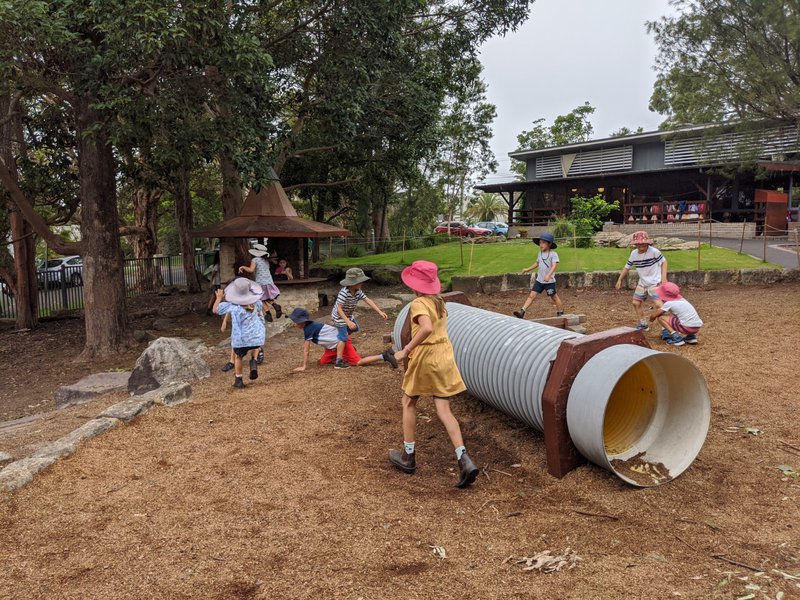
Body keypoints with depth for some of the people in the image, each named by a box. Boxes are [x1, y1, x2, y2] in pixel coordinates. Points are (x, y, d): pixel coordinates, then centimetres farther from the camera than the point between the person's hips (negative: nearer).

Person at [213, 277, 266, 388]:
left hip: (240, 338, -2)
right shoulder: (255, 303, -1)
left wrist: (219, 298, 19)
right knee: (254, 348, 34)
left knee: (238, 357, 21)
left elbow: (215, 310, 4)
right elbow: (261, 307, 24)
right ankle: (253, 361, 7)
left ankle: (238, 380, 24)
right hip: (257, 336, 2)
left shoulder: (231, 305, -8)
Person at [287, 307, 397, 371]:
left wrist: (304, 366, -10)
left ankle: (384, 356, -14)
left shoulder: (308, 329, -15)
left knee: (358, 362, -11)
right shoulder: (311, 325, 12)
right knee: (322, 362, 15)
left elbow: (306, 350, -14)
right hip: (336, 343, 9)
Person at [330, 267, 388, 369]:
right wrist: (348, 322, -41)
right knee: (343, 338, -10)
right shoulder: (344, 293, -34)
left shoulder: (358, 292, -10)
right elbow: (339, 309, -35)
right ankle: (339, 362, -8)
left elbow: (368, 301, -11)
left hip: (348, 316, 8)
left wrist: (380, 312, -17)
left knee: (355, 328, 25)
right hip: (339, 316, -8)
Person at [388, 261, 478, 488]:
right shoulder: (439, 301, 11)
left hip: (425, 358, -6)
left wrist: (405, 351, -26)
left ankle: (408, 457, 22)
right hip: (445, 355, 7)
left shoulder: (418, 304, -14)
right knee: (444, 410, 4)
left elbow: (427, 328, -32)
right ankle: (464, 461, -8)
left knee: (408, 403, 15)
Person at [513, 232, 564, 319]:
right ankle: (522, 311, -8)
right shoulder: (540, 254, 10)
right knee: (532, 295, -2)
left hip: (549, 281, -6)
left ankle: (560, 313, 24)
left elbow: (554, 265, -24)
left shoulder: (553, 254, -11)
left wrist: (548, 275, -39)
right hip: (539, 280, 6)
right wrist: (528, 269, 31)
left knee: (554, 297, 7)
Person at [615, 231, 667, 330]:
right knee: (636, 303, 10)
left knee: (658, 303, -19)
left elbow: (663, 261, -7)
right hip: (642, 283, 7)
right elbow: (627, 267, 11)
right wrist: (619, 279, 9)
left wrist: (663, 276, -17)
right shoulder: (634, 254, -1)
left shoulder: (654, 251, -17)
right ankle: (643, 325, 26)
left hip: (655, 282, -6)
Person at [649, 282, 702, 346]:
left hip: (688, 327, -8)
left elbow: (654, 315, 0)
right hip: (698, 327, 8)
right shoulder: (682, 300, 18)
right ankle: (691, 336, 19)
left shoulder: (668, 303, -5)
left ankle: (677, 338, -6)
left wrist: (652, 318, 22)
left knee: (660, 317, 1)